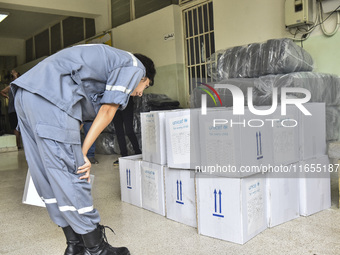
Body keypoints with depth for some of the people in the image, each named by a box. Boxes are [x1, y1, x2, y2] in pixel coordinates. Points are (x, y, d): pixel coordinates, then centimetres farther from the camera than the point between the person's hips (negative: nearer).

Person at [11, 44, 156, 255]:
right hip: (50, 96, -10)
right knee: (71, 176, -5)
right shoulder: (135, 66, 9)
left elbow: (82, 112, 24)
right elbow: (107, 112, 0)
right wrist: (82, 152, 1)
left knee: (49, 177, 11)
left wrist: (78, 154, 16)